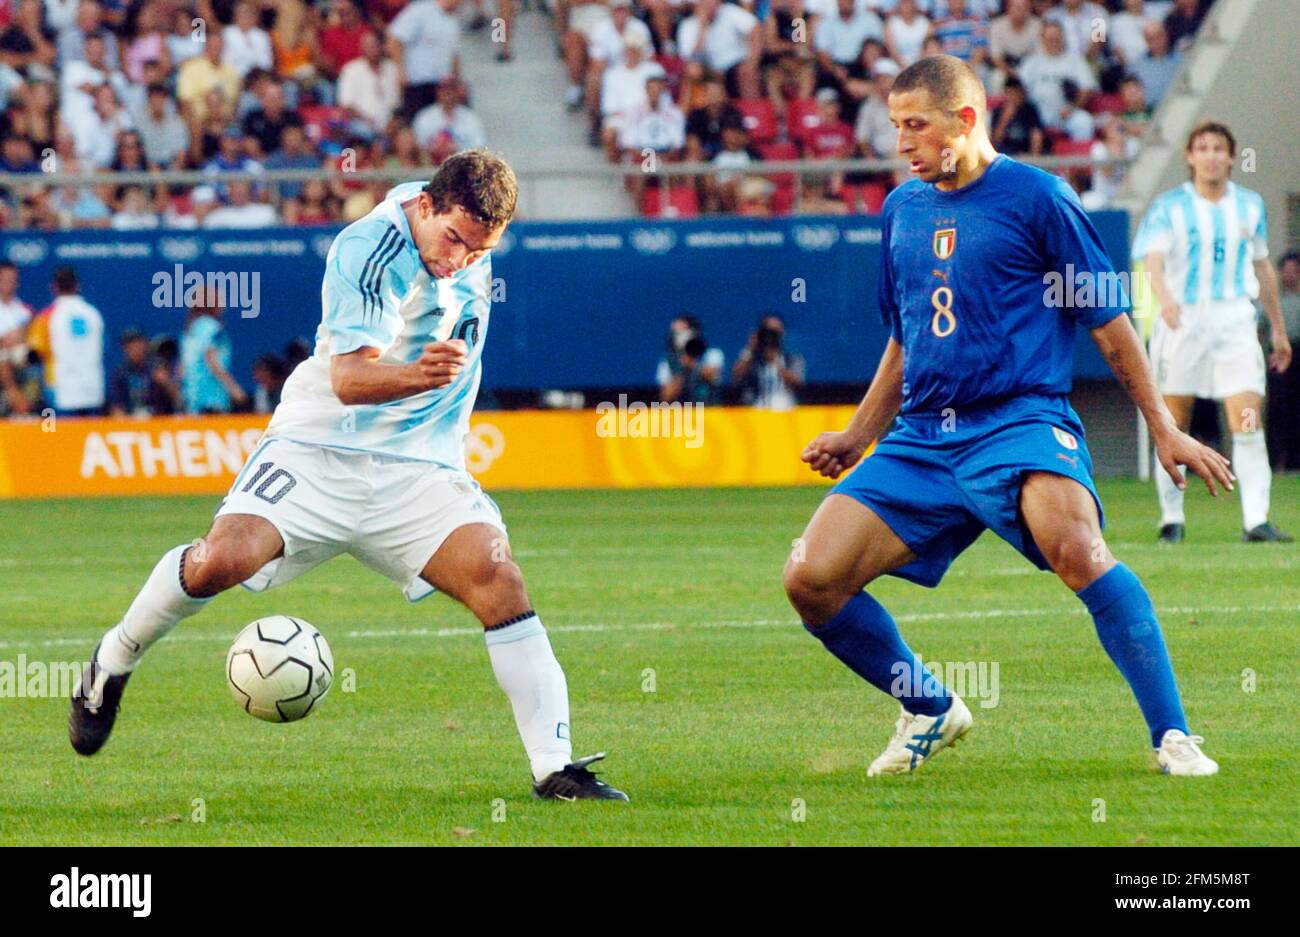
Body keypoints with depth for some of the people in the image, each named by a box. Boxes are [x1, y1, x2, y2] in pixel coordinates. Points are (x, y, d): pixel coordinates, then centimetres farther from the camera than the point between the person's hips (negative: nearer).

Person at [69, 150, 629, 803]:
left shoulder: (473, 248, 2)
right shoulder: (366, 250, -18)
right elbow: (348, 379, -28)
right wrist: (421, 374, -47)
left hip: (420, 468, 5)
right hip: (321, 448, -5)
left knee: (497, 578, -17)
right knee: (221, 560, -24)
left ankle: (554, 769, -15)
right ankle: (112, 664, 5)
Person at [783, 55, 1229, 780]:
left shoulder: (1036, 198, -1)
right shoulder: (902, 210, 17)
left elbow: (1108, 321, 4)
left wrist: (1164, 430, 3)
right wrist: (856, 438, 25)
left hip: (1021, 419, -6)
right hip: (921, 440, 6)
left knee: (1075, 547, -36)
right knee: (812, 580, -9)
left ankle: (1174, 738, -29)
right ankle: (932, 712, 14)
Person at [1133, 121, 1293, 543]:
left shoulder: (1250, 205, 11)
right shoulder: (1169, 206, -2)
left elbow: (1262, 267, 21)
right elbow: (1154, 260, -17)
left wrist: (1278, 329, 24)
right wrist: (1164, 297, -38)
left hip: (1234, 321, 2)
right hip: (1181, 319, -2)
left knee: (1248, 424, -12)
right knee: (1173, 425, 3)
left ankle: (1256, 520, -15)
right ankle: (1172, 517, 16)